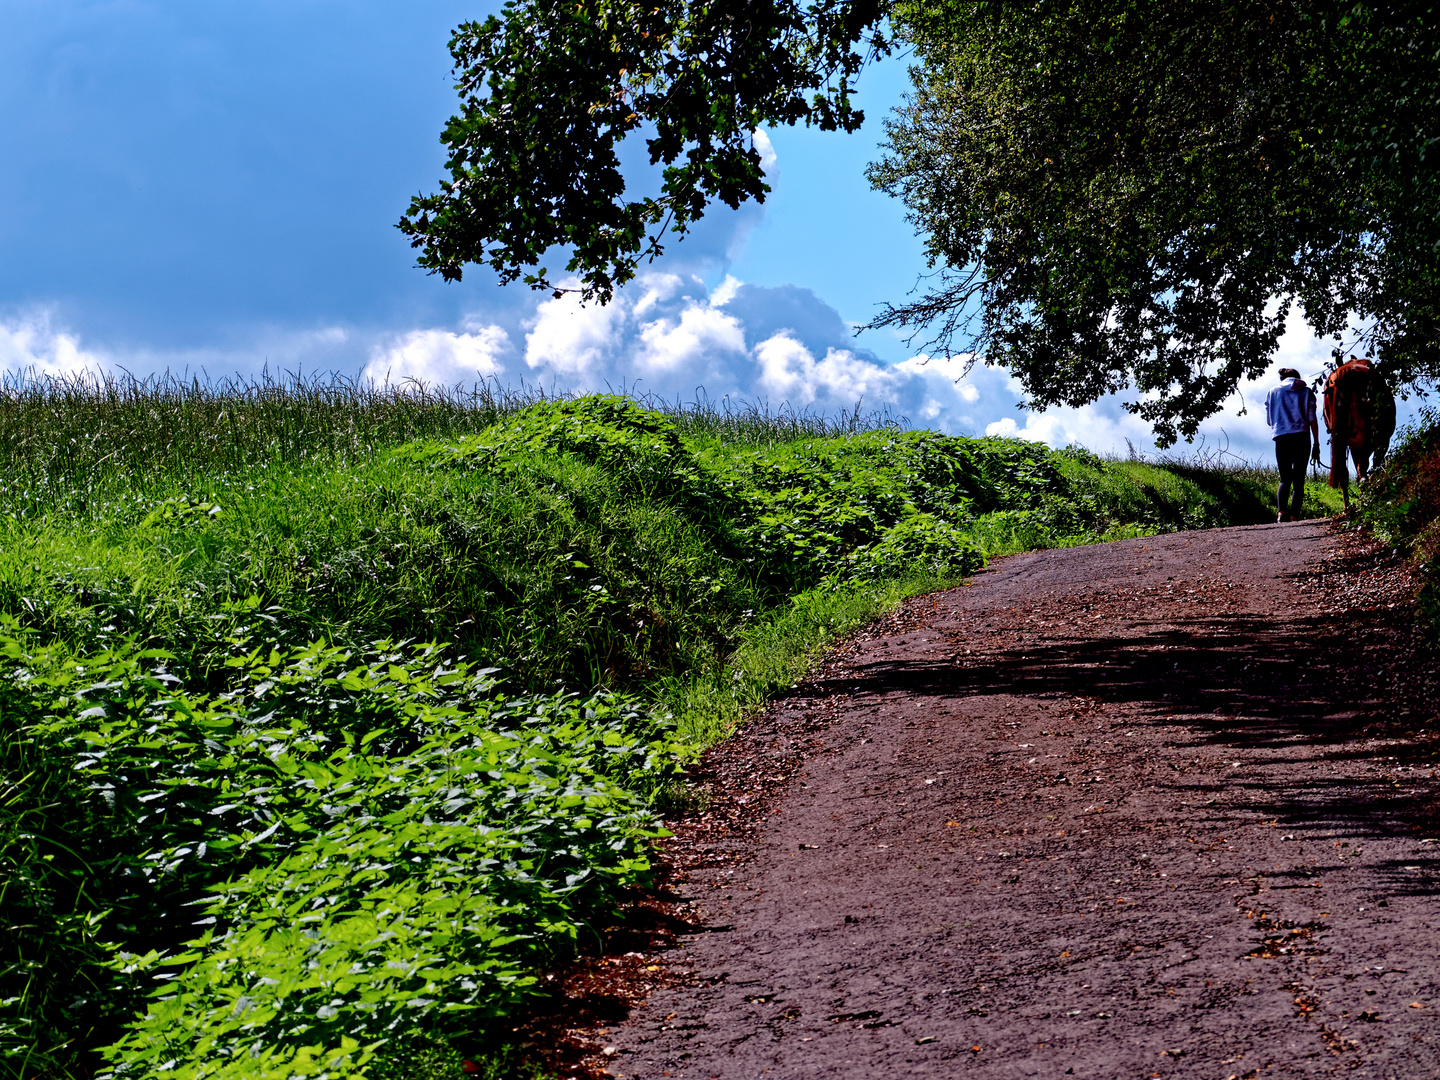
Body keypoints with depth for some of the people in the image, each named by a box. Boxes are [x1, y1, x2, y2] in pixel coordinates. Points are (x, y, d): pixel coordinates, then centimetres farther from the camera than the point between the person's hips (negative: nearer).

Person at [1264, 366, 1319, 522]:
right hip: (1302, 438, -1)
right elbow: (1312, 419, 2)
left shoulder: (1273, 393, 12)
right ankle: (1294, 516, -7)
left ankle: (1282, 510, -19)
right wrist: (1316, 444, 4)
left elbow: (1269, 421, 14)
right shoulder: (1306, 392, 9)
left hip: (1281, 439, 1)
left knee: (1285, 478, 6)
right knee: (1299, 480, 4)